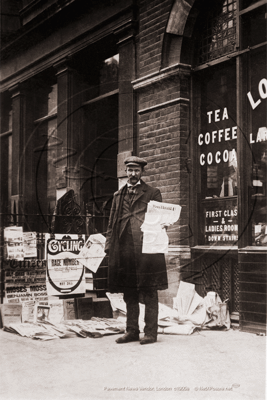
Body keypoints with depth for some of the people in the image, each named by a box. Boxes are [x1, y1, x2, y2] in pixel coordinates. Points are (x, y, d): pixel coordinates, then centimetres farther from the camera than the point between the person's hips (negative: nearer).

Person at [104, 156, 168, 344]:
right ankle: (132, 331, 19)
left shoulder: (153, 193, 7)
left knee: (149, 293, -1)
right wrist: (109, 246, 7)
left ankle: (151, 333, 5)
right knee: (129, 294, 10)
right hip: (124, 250, 4)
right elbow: (112, 222, 18)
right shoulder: (118, 195, 19)